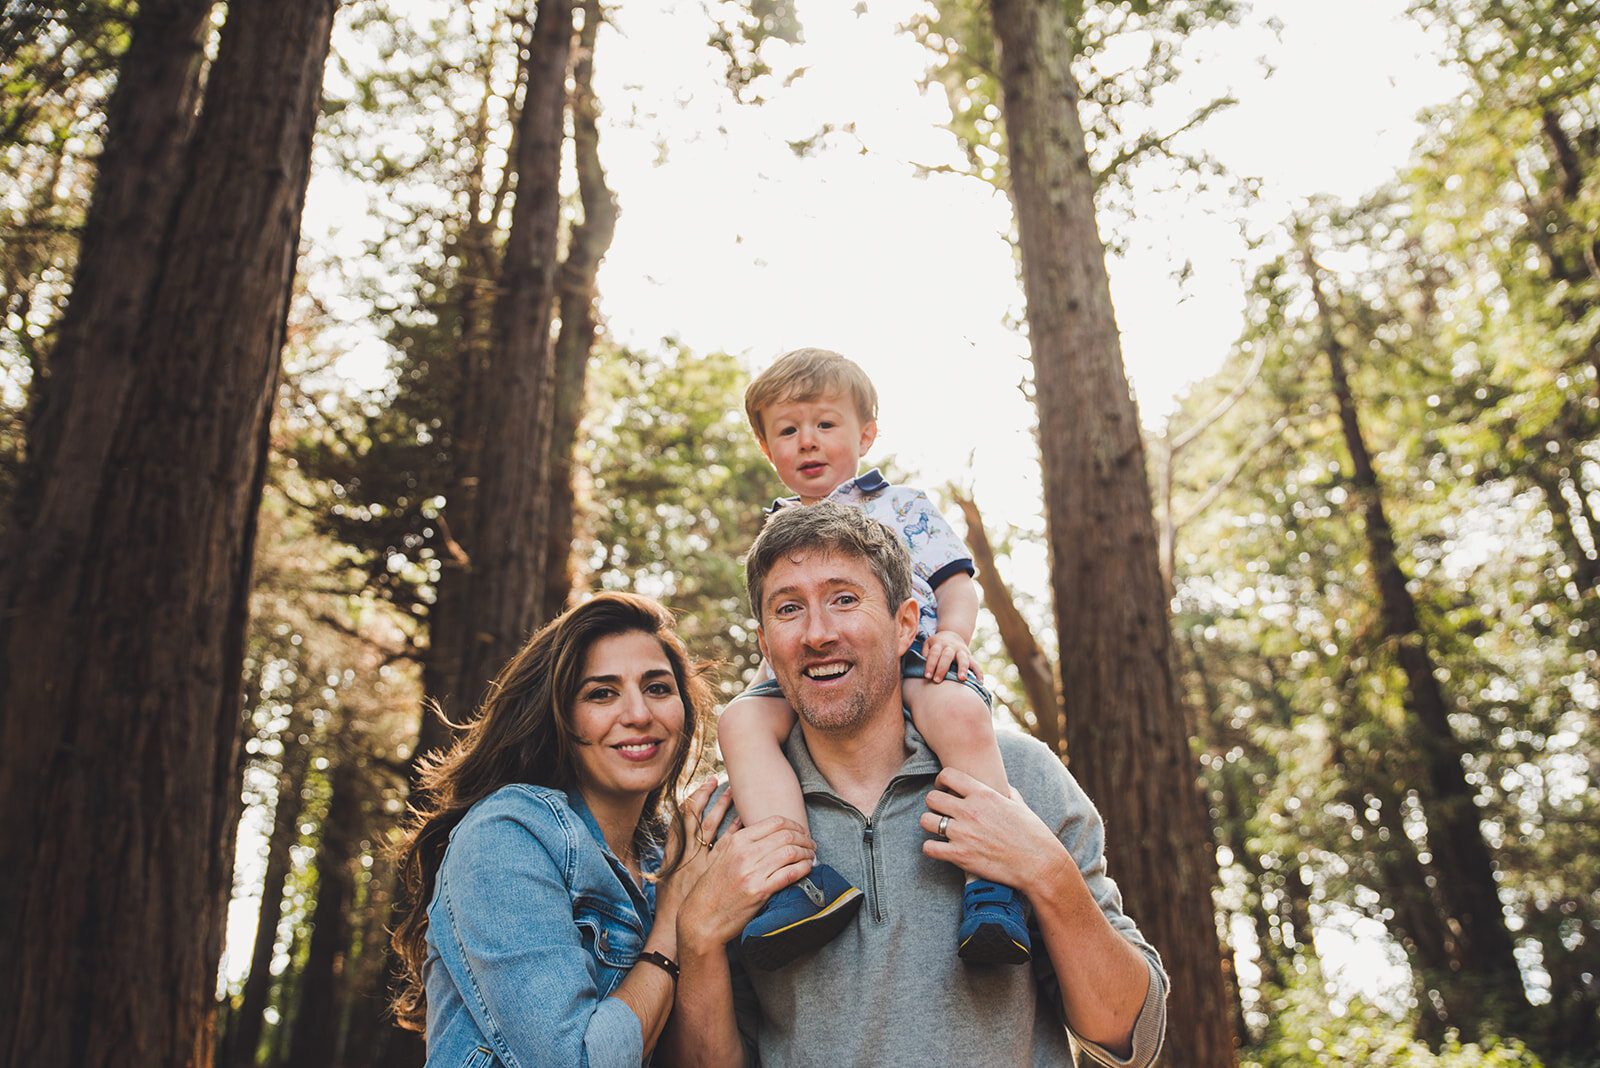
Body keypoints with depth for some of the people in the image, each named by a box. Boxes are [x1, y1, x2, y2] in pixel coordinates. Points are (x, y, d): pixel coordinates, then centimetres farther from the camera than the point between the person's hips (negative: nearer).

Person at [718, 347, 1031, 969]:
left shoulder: (902, 506, 17)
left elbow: (956, 579, 10)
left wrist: (953, 632, -11)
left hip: (911, 661, -3)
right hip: (808, 679, 3)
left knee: (961, 714, -37)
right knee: (742, 719, -28)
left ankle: (993, 887, -33)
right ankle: (801, 878, -39)